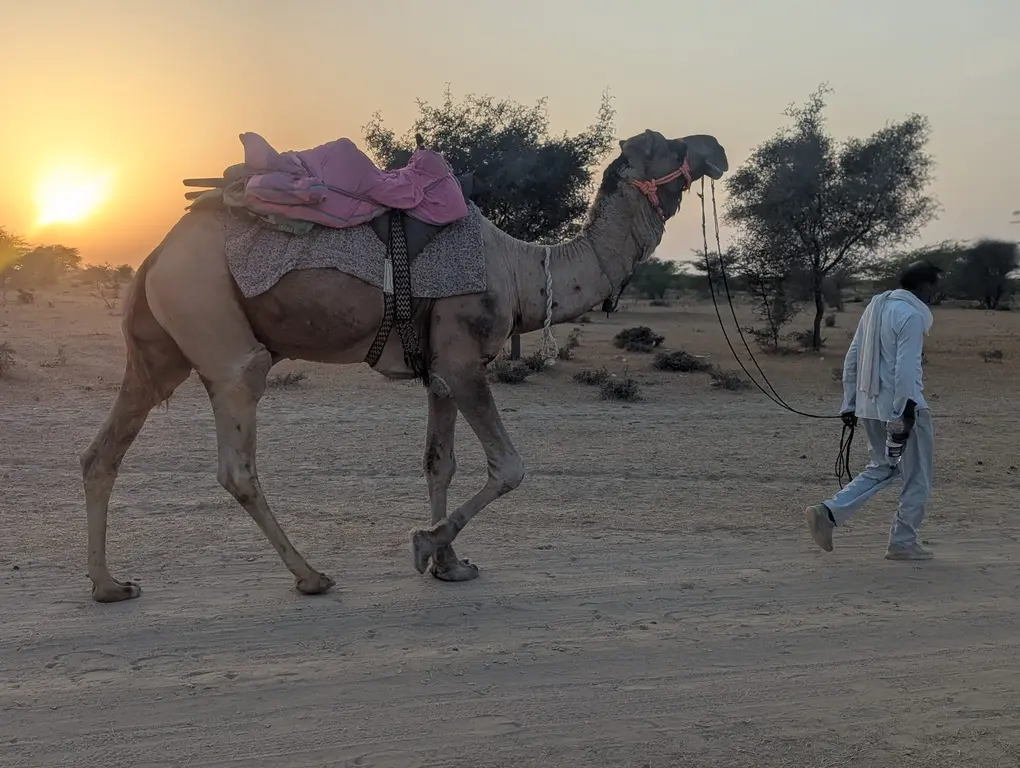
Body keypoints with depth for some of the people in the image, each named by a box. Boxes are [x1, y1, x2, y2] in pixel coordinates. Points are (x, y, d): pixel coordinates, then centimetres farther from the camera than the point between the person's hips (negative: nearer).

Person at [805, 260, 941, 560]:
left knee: (882, 468, 20)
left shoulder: (876, 306, 13)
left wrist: (849, 404, 17)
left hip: (869, 406, 8)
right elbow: (906, 368, -21)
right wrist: (905, 414, -21)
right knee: (917, 478, 8)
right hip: (901, 408, -8)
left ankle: (829, 513, 5)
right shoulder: (912, 315, -13)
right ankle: (903, 543, 14)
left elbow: (852, 358, 14)